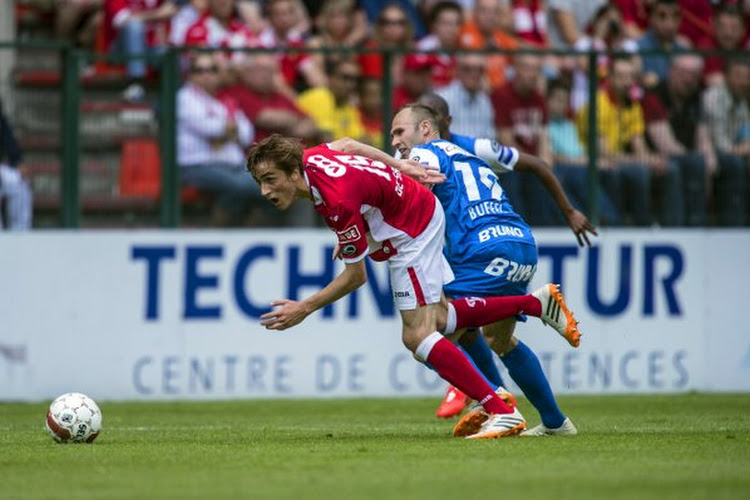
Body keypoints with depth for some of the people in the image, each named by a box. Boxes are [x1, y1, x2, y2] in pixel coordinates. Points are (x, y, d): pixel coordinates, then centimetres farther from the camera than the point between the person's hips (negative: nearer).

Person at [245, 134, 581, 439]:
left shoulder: (338, 203, -35)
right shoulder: (309, 158, -12)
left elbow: (355, 276, -23)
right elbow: (343, 144, 13)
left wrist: (304, 309, -20)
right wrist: (397, 165, 19)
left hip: (412, 232, -10)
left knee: (417, 336, -13)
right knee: (439, 319, 18)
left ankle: (502, 413, -16)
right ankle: (536, 303, 30)